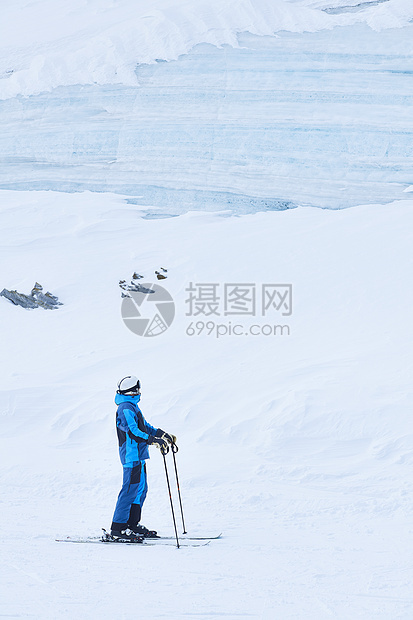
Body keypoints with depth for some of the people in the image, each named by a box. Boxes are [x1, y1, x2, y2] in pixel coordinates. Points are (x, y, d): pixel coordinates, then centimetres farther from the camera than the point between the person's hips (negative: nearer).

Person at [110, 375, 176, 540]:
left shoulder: (132, 406, 18)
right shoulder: (126, 408, -15)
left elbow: (144, 426, 25)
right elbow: (133, 431, -26)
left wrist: (163, 435, 18)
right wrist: (154, 440, -32)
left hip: (138, 455, 11)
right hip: (132, 455, -11)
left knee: (141, 488, 13)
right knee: (130, 489, -10)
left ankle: (133, 524, 19)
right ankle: (118, 527, -8)